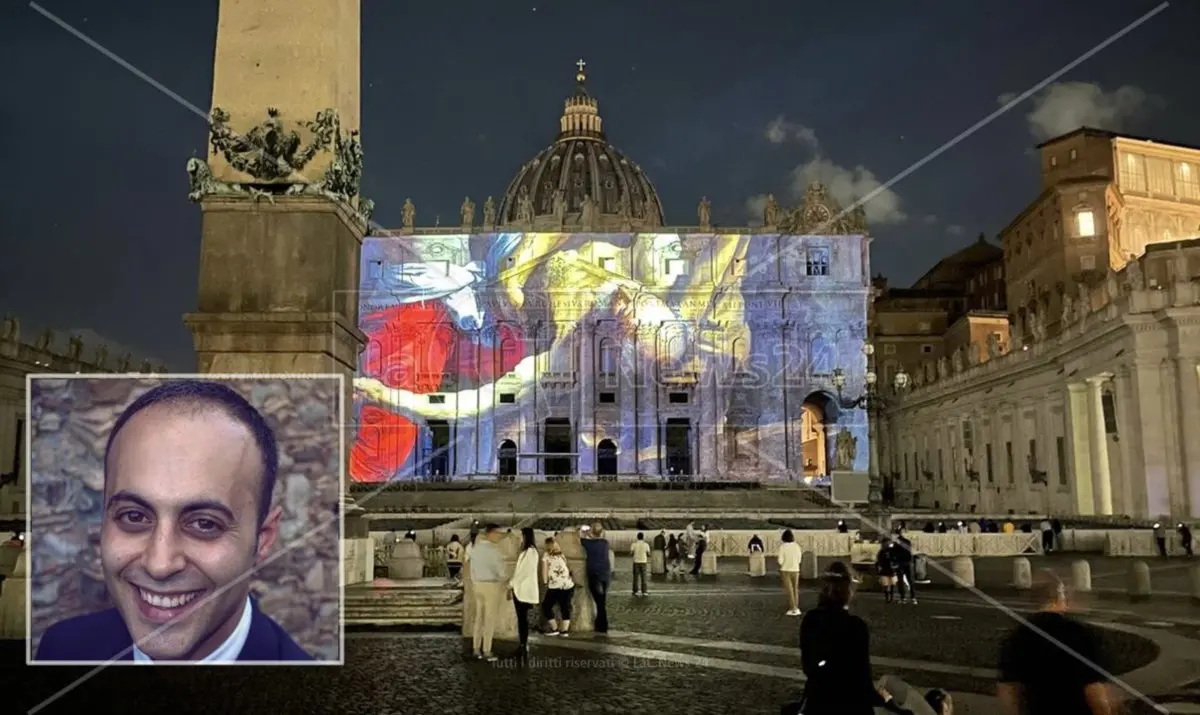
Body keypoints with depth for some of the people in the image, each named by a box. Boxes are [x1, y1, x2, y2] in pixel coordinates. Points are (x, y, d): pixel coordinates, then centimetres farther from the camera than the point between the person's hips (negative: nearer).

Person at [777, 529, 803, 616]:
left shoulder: (782, 546, -13)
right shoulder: (797, 546, -2)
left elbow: (780, 561, -13)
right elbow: (799, 560, 3)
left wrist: (777, 558, 7)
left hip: (785, 570, -3)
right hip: (795, 570, 3)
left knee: (789, 590, 3)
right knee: (795, 589, 15)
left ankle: (792, 609, 0)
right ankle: (796, 608, 15)